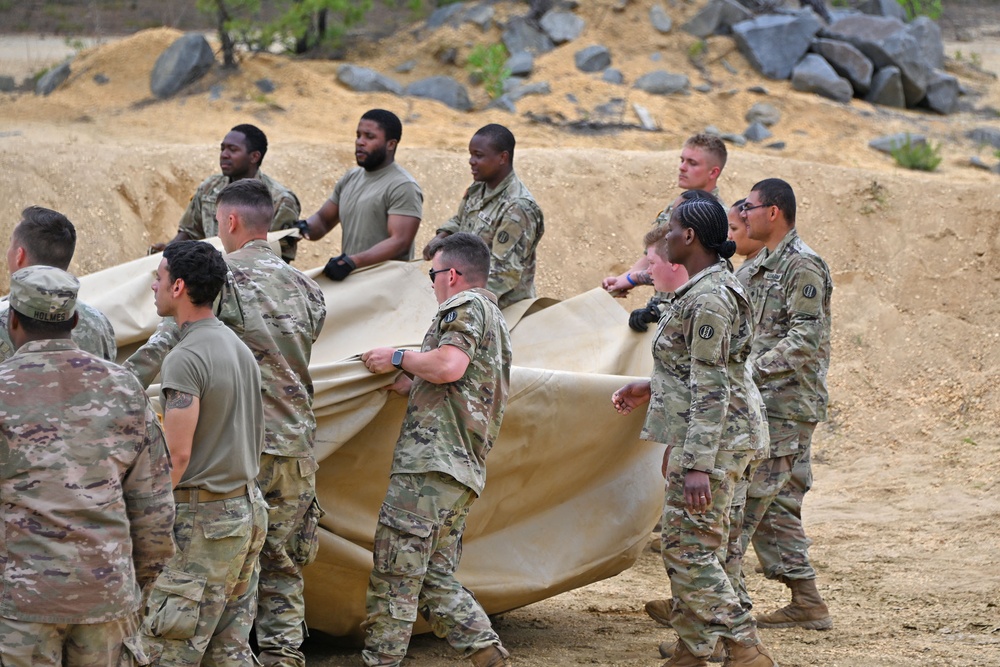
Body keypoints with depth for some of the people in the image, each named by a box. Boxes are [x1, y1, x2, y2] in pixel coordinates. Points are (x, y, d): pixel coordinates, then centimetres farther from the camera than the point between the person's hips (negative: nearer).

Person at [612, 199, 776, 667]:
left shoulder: (710, 298, -19)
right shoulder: (707, 289, 14)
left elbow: (711, 387, -23)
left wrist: (697, 464, -25)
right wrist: (649, 388, 24)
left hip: (713, 437, -11)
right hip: (702, 435, 11)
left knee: (689, 549, -10)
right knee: (680, 546, 14)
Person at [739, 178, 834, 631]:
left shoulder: (802, 266, -12)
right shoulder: (765, 266, 18)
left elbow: (805, 339, -19)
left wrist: (752, 370, -22)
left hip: (787, 404, -10)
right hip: (768, 403, 10)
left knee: (746, 498, -9)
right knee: (777, 506, 9)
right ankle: (806, 603, 11)